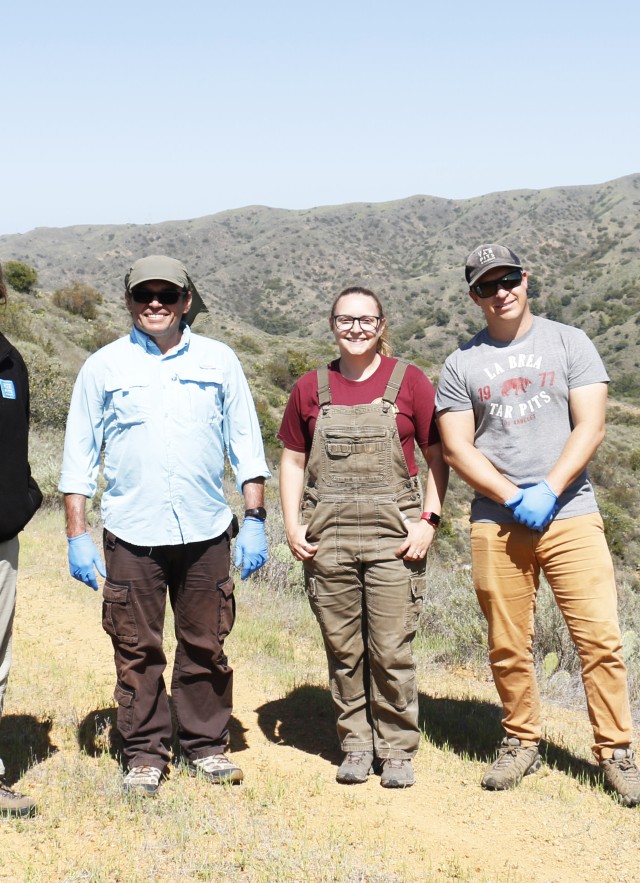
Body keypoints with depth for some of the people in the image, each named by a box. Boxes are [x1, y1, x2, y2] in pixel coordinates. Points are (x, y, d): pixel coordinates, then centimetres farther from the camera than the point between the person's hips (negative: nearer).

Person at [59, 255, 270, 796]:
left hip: (207, 532, 1)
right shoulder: (104, 367, 6)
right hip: (131, 534, -1)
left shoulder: (218, 361, 8)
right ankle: (145, 755, 18)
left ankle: (207, 746, 22)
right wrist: (76, 535, 1)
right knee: (137, 651, 4)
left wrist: (255, 520, 3)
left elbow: (246, 446, 10)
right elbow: (79, 455, 7)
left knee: (206, 647, 7)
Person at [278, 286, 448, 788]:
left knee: (392, 651, -1)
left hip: (394, 536, -2)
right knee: (343, 650, 9)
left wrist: (430, 520, -6)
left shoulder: (409, 382, 1)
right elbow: (293, 460, 14)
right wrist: (292, 525, 3)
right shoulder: (311, 389, 8)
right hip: (327, 537, 2)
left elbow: (438, 455, 4)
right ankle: (356, 745, 23)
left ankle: (397, 749, 14)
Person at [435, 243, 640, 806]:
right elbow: (457, 448, 3)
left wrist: (547, 492, -12)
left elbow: (590, 426, -1)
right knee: (508, 646, 7)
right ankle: (522, 742, 24)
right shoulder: (462, 364, 8)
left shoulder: (568, 343, 6)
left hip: (570, 514, -1)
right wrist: (513, 498, -9)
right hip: (496, 524, 1)